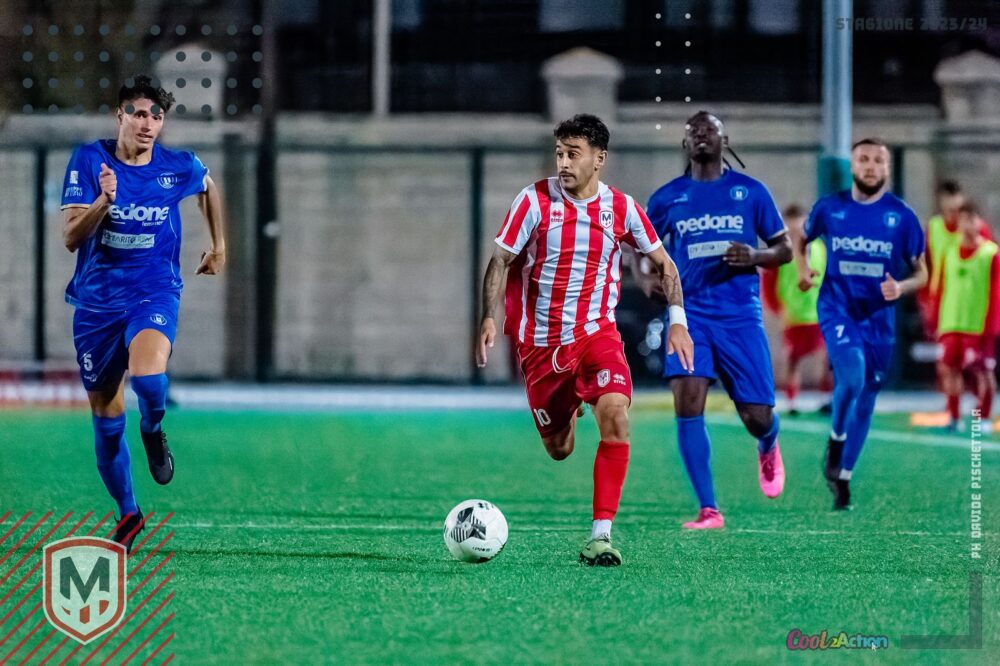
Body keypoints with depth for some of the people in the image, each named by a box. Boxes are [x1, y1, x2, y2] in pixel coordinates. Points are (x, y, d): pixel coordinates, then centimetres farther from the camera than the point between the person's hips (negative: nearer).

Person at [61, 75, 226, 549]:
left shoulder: (181, 167, -3)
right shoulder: (88, 160, -8)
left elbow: (208, 188, 22)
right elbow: (70, 237, -14)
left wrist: (218, 245, 26)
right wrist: (104, 199, -29)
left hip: (154, 292, -1)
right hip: (96, 299, 1)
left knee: (148, 377, -32)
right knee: (105, 415, 8)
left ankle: (153, 430, 4)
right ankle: (127, 513, 26)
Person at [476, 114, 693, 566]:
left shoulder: (621, 208, -3)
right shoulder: (534, 200, -8)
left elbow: (663, 263, 10)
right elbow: (501, 261, -4)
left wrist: (677, 319, -1)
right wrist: (489, 318, -18)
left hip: (596, 333, 0)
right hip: (540, 342, 0)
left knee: (616, 415, -27)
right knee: (558, 450, 9)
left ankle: (601, 535, -24)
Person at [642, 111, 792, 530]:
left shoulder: (751, 192, 5)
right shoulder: (667, 198, 8)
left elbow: (784, 250, 9)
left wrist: (755, 257, -13)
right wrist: (648, 276, -4)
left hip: (740, 316, 0)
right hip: (689, 313, 1)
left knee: (757, 417, -2)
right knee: (688, 402, -19)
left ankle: (768, 447, 39)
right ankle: (708, 510, -14)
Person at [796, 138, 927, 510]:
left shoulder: (902, 216, -1)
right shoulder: (829, 208, 0)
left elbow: (920, 272, 5)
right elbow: (802, 241, 19)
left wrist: (901, 287, -17)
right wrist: (803, 269, -2)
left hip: (879, 316, 2)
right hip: (838, 308, -2)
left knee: (865, 398, 8)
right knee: (851, 376, -27)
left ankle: (843, 477, 24)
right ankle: (835, 440, 1)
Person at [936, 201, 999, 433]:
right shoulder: (950, 252, 9)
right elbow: (942, 289, 13)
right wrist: (938, 322, 10)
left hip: (978, 325, -4)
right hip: (951, 324, 4)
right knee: (948, 368, 1)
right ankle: (954, 417, 12)